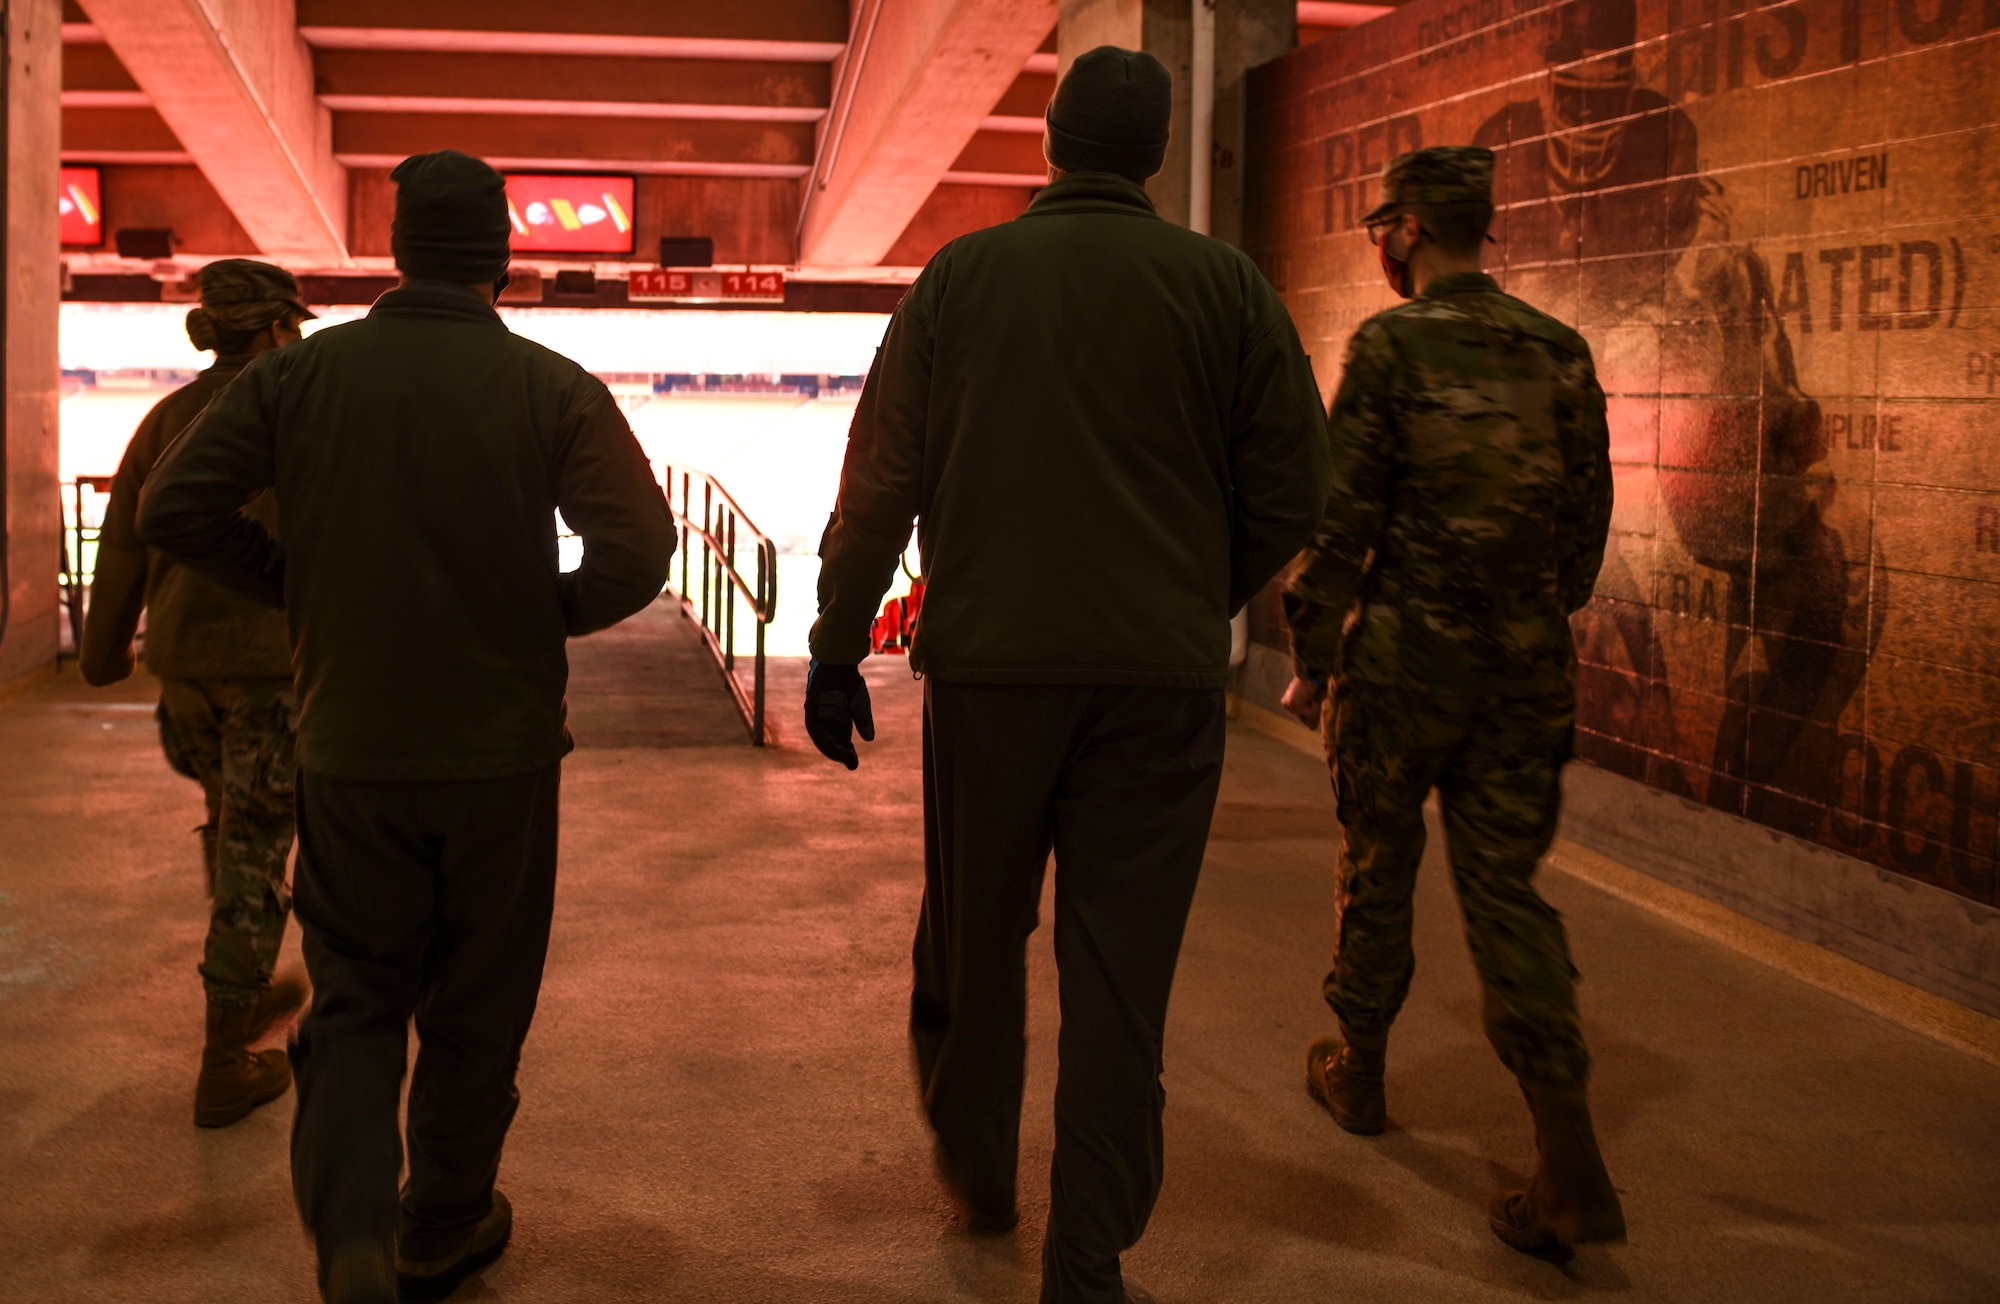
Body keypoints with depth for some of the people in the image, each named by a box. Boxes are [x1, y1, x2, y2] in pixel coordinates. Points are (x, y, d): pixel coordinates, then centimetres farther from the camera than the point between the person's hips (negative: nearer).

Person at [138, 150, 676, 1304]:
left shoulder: (302, 373, -2)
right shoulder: (554, 388, -7)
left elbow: (173, 508, -3)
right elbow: (639, 552, -16)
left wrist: (296, 588, 9)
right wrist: (546, 615, 3)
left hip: (350, 745, 1)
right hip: (502, 746, -1)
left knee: (356, 1000, 12)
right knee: (477, 1009, 15)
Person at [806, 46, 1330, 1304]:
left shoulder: (960, 277, 3)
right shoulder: (1227, 285, 2)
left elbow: (880, 479, 0)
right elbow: (1293, 489, 3)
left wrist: (838, 650, 4)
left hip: (990, 662, 1)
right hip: (1163, 679, 0)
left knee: (976, 931, 18)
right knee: (1121, 972, 3)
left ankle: (977, 1173, 35)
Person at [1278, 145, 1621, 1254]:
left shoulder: (1392, 345, -9)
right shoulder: (1560, 352, 7)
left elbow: (1340, 517, -11)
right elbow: (1588, 518, 11)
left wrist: (1309, 658, -4)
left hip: (1404, 659, -4)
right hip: (1526, 669, 4)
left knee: (1378, 869, 14)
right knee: (1504, 887, 5)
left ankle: (1358, 1072, 33)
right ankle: (1571, 1168, -4)